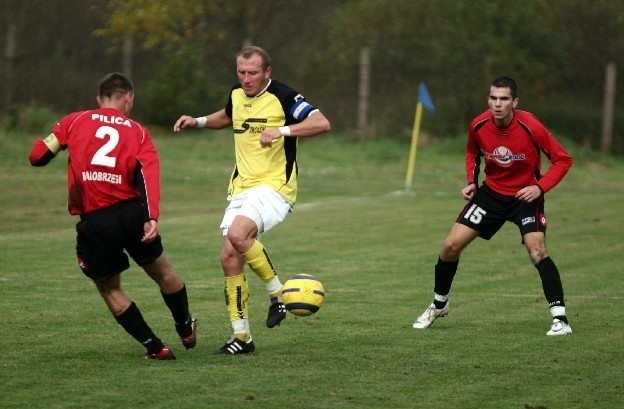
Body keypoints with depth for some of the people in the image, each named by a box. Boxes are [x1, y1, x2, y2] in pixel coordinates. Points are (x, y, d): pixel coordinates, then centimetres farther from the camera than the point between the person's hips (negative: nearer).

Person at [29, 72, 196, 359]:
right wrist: (152, 217, -19)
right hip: (132, 212, 1)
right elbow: (149, 175, -9)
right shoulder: (137, 132, 8)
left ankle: (155, 347, 15)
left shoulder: (74, 122, 7)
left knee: (109, 288, 16)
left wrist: (44, 142, 29)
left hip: (94, 222, -1)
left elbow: (38, 157, 7)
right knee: (162, 271, 24)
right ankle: (186, 330, 41)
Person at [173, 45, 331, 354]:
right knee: (229, 257, -2)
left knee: (238, 234, -31)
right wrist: (198, 121, 18)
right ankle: (241, 337, 5)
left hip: (274, 186, -7)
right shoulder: (236, 96, 10)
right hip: (241, 187, 7)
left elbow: (321, 123, -21)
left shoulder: (283, 97, -12)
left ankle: (277, 293, -9)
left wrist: (282, 131, -30)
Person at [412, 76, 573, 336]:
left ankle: (560, 319, -18)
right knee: (451, 245, -1)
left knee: (537, 250, -25)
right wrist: (471, 182, -3)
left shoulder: (530, 127, -25)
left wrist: (540, 187, -25)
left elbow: (563, 160, -15)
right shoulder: (478, 126, -13)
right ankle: (439, 305, 24)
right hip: (491, 192, 4)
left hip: (525, 196, -4)